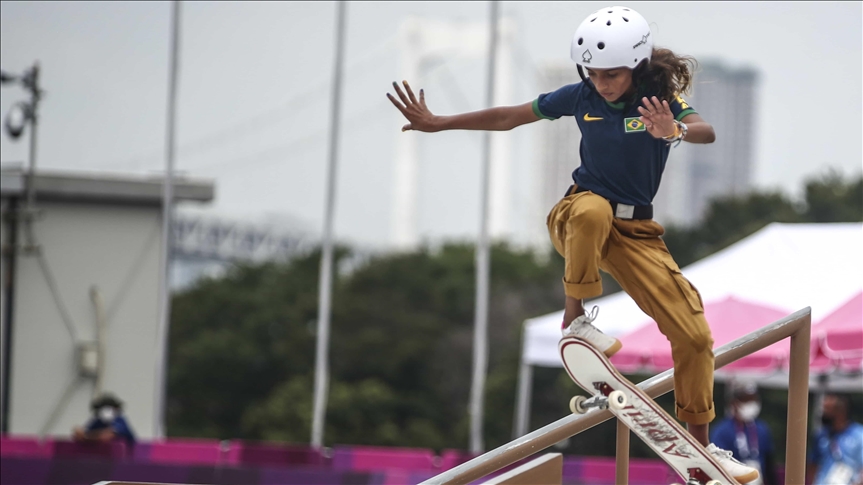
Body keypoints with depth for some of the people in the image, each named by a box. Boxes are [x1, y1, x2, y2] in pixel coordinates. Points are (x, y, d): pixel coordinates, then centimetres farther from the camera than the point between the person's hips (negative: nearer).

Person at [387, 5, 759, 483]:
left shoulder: (661, 99, -11)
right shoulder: (581, 97, -6)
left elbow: (706, 131, -32)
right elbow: (508, 117, 4)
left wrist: (675, 131, -55)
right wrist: (437, 123, 3)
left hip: (636, 232, 1)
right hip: (577, 218, -1)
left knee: (694, 335, -6)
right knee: (594, 210, -41)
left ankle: (700, 446, 8)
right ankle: (574, 319, -27)